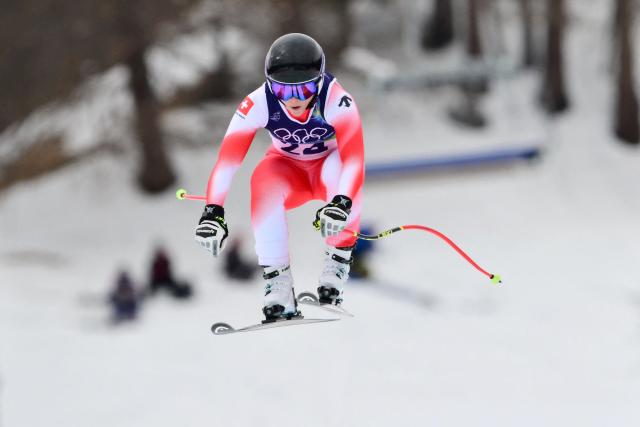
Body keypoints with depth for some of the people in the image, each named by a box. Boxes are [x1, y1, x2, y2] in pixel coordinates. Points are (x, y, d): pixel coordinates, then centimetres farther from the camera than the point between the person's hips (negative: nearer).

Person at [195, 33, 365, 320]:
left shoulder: (335, 100, -32)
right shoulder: (259, 103, -28)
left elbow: (353, 156, -41)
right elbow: (227, 160, -33)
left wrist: (342, 203, -59)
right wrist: (213, 212, -47)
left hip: (329, 166, -1)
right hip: (289, 172, 1)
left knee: (340, 170, -37)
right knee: (263, 181, -33)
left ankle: (336, 264, -20)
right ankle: (277, 284, -27)